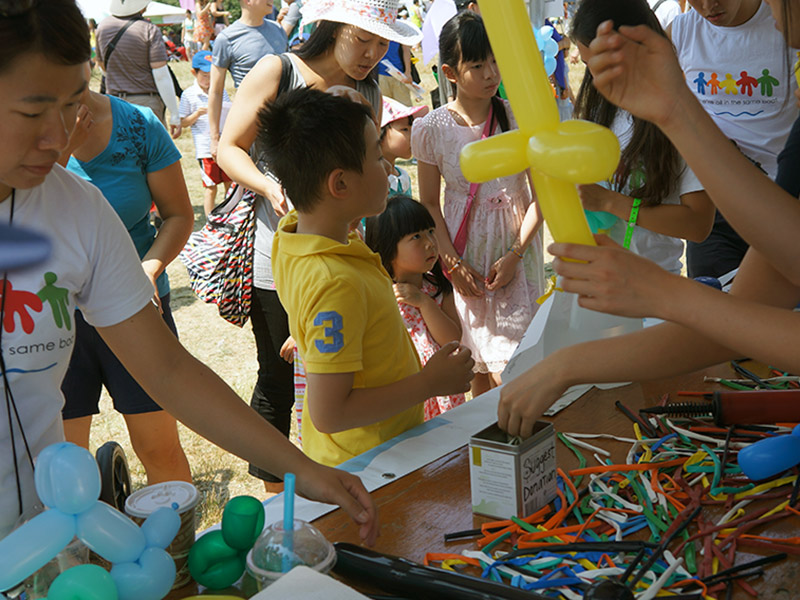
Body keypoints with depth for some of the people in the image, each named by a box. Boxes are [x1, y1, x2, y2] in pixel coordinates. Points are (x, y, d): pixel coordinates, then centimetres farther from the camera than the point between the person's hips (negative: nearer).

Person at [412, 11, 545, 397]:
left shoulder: (518, 117, -5)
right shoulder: (431, 129, -5)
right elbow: (429, 203, 3)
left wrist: (515, 255, -9)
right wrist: (451, 263, -4)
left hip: (516, 252, 0)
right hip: (465, 256, 0)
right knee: (480, 368, 8)